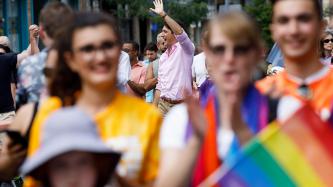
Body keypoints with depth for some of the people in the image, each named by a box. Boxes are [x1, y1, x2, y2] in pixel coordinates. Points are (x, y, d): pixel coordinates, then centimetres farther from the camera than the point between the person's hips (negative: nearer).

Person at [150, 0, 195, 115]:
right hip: (163, 104, 7)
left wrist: (163, 14, -23)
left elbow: (181, 33, -26)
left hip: (181, 105, -6)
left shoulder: (185, 49, -4)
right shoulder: (163, 57, 17)